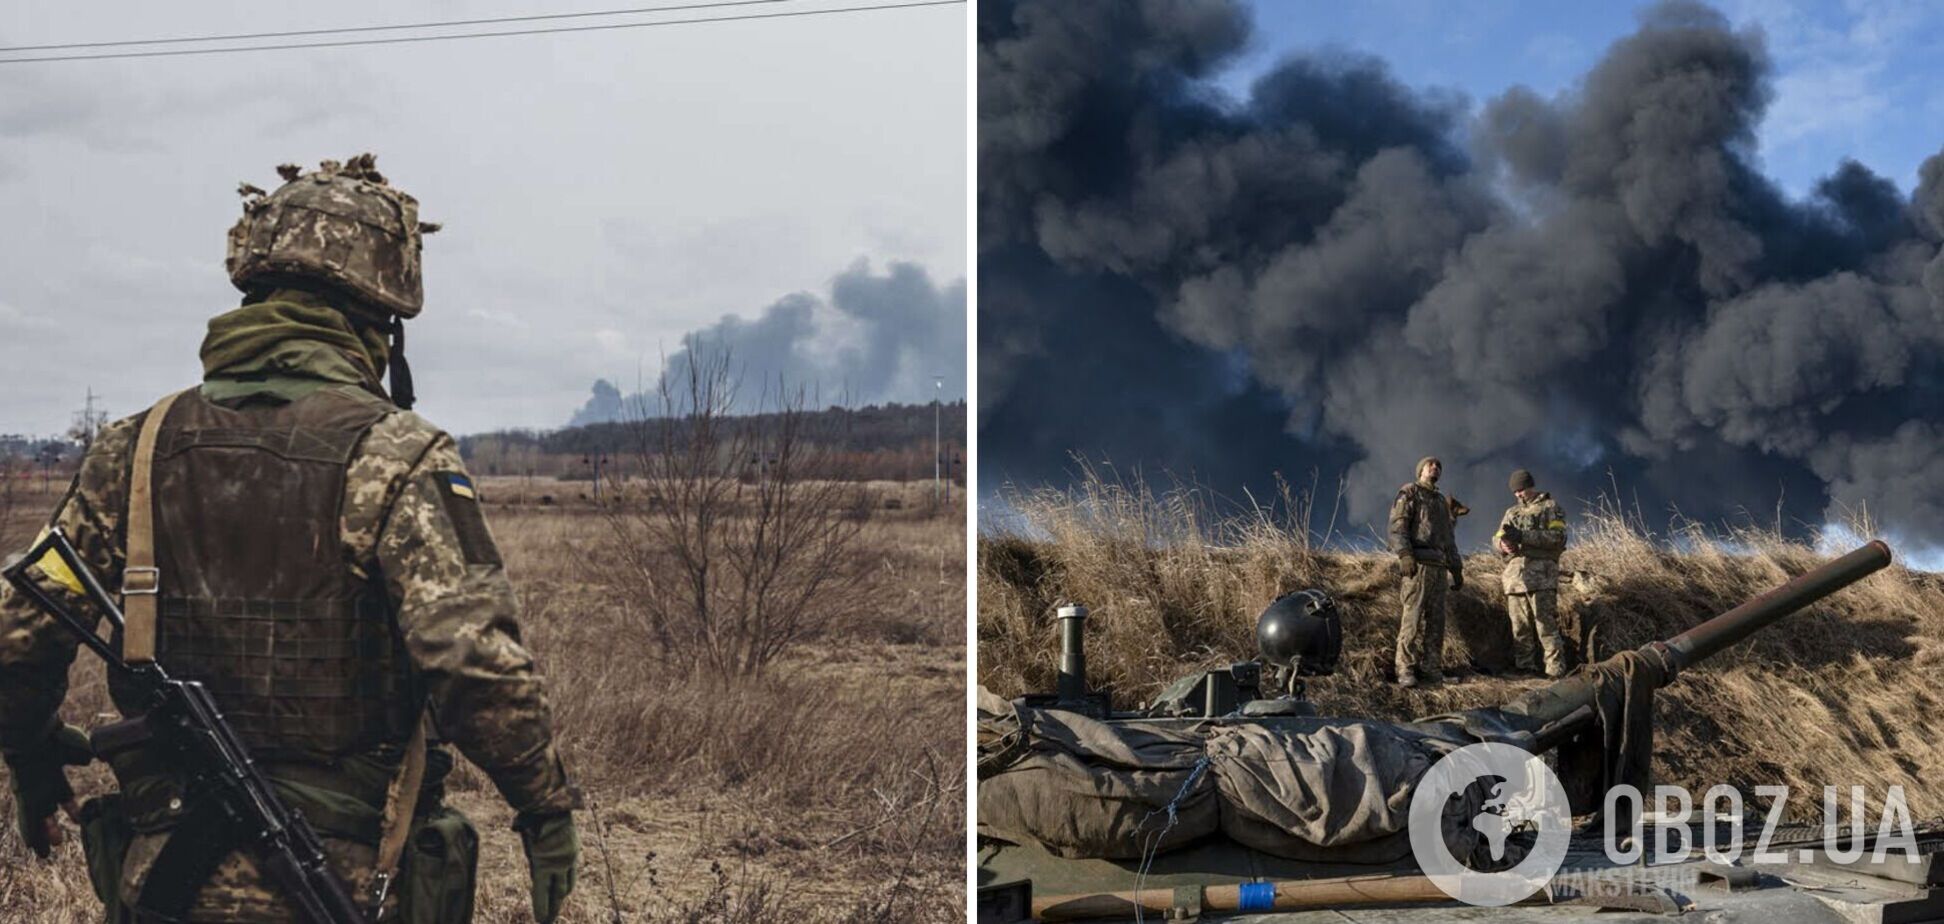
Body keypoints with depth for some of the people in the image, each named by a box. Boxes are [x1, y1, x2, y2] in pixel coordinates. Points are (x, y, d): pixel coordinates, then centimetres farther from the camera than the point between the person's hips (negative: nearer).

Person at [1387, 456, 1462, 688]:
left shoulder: (1441, 501, 26)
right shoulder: (1409, 493, 3)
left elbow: (1449, 538, 28)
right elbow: (1397, 526, -9)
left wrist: (1456, 568, 21)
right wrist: (1404, 555, -22)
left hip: (1439, 567, 7)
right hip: (1417, 564, -7)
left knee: (1436, 621, 4)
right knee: (1413, 618, -12)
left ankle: (1431, 668, 7)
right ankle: (1405, 671, -13)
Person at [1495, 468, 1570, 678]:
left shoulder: (1550, 507, 9)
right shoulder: (1511, 512, 25)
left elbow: (1558, 536, -5)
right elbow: (1496, 538, 16)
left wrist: (1523, 536, -13)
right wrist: (1503, 543, -10)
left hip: (1541, 574, -5)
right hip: (1514, 574, 5)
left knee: (1546, 625, -11)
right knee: (1520, 628, 2)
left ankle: (1556, 671, -13)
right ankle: (1524, 669, 5)